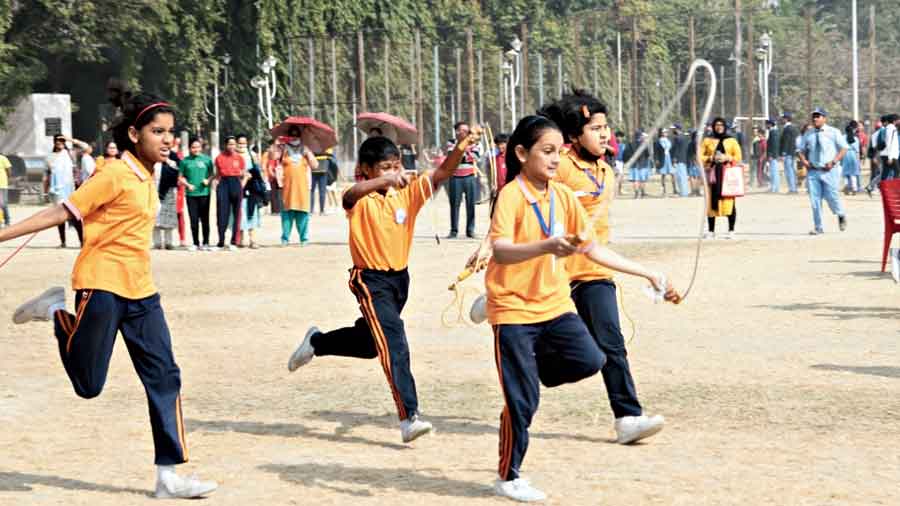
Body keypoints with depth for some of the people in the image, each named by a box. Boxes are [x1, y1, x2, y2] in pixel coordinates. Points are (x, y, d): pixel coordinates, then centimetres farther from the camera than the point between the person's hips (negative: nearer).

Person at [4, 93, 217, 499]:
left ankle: (168, 475, 4)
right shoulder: (116, 174, -13)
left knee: (165, 378, 1)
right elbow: (62, 212, -14)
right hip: (101, 286, -8)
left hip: (140, 291, 8)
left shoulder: (147, 177, 11)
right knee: (88, 385, 1)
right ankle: (57, 311, 22)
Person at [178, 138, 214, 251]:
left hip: (204, 192, -1)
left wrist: (208, 180, -9)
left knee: (205, 219, 2)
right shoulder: (185, 161, 6)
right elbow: (181, 177, 9)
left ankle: (205, 243, 9)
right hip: (191, 194, 1)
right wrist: (188, 185, -6)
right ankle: (195, 243, 10)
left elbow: (212, 174, 10)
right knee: (193, 219, 2)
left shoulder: (207, 159, 5)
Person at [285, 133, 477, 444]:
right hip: (371, 280, -7)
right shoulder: (360, 199, -15)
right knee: (394, 345, -19)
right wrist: (384, 181, -60)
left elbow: (442, 173, -15)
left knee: (370, 344, 23)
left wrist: (459, 150, -35)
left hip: (400, 278, 7)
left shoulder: (408, 192, -2)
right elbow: (352, 195, -41)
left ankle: (316, 342, 48)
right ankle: (409, 418, -22)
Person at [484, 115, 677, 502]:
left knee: (589, 360, -15)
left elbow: (593, 249, 10)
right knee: (523, 401, -3)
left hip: (555, 304, 6)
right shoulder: (511, 195, -15)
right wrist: (547, 246, -46)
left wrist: (648, 274, 8)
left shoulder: (564, 197, 4)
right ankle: (508, 478, 16)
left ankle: (525, 371, 13)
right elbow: (500, 252, -29)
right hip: (514, 310, -6)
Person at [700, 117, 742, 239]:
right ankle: (711, 230, 7)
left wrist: (727, 158, -9)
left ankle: (731, 231, -3)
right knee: (711, 202, -1)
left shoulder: (732, 141, 11)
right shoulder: (707, 141, 13)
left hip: (727, 174, -1)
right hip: (712, 173, 1)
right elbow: (700, 156, 8)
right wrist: (711, 158, -8)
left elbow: (738, 157, 7)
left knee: (729, 202, -8)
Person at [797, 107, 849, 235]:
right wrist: (804, 161, 0)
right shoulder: (808, 134, 12)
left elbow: (844, 149, 0)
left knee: (832, 198, -5)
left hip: (828, 171, -3)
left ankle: (841, 216, 27)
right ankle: (818, 228, 5)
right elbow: (802, 150, 20)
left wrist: (833, 162, -12)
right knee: (814, 200, -2)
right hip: (812, 171, 3)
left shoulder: (833, 132, 1)